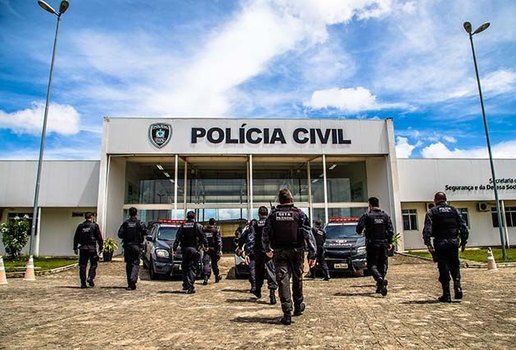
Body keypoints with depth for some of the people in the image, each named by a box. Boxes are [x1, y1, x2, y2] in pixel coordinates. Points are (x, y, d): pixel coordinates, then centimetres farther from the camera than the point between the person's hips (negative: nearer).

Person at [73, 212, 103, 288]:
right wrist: (100, 247, 4)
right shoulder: (95, 226, -2)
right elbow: (99, 237, -3)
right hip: (92, 248, -3)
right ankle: (90, 278, -9)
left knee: (82, 266, 8)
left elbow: (76, 238, 13)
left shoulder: (80, 226, 9)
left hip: (82, 248, 4)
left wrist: (75, 248, 19)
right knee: (93, 264, 8)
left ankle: (83, 283, 10)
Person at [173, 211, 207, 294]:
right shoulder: (198, 226, -2)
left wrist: (174, 248, 9)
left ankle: (185, 285, 22)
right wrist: (205, 245, 12)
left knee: (185, 268, 17)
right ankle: (190, 287, -7)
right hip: (194, 249, -3)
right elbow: (203, 237, -2)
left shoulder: (182, 226, 7)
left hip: (184, 249, 3)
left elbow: (177, 238, 6)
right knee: (192, 268, -1)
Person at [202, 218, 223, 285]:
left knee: (206, 264, -4)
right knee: (215, 264, 13)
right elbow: (219, 241, -10)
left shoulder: (204, 230, 6)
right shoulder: (216, 230, -4)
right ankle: (217, 277, 27)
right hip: (214, 249, -1)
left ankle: (206, 278, -20)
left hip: (206, 249, 1)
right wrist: (220, 250, -12)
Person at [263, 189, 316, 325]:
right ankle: (298, 306, 34)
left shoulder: (273, 214, -1)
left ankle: (287, 313, -2)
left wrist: (267, 249, 19)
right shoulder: (299, 214, -5)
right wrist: (312, 254, -6)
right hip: (296, 251, 0)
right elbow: (308, 234, -9)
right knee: (297, 278, 18)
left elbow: (265, 234, 3)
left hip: (279, 252, 0)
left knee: (283, 280, 2)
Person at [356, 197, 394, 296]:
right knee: (382, 264, 13)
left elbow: (359, 229, -7)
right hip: (383, 243, 4)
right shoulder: (385, 215, 6)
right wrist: (390, 242, 10)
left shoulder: (367, 216, -6)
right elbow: (391, 230, 3)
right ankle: (380, 286, 15)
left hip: (372, 244, -4)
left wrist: (361, 232, 16)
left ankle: (380, 279, -25)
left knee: (372, 265, 1)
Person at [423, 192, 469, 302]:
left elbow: (427, 229, -11)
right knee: (455, 266, 16)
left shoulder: (432, 212, -1)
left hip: (440, 243, -2)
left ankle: (446, 295, 6)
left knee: (443, 268, 3)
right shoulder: (454, 210, 9)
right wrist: (464, 241, 8)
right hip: (454, 241, 3)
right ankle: (458, 288, 2)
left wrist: (428, 244, -11)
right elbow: (463, 226, 5)